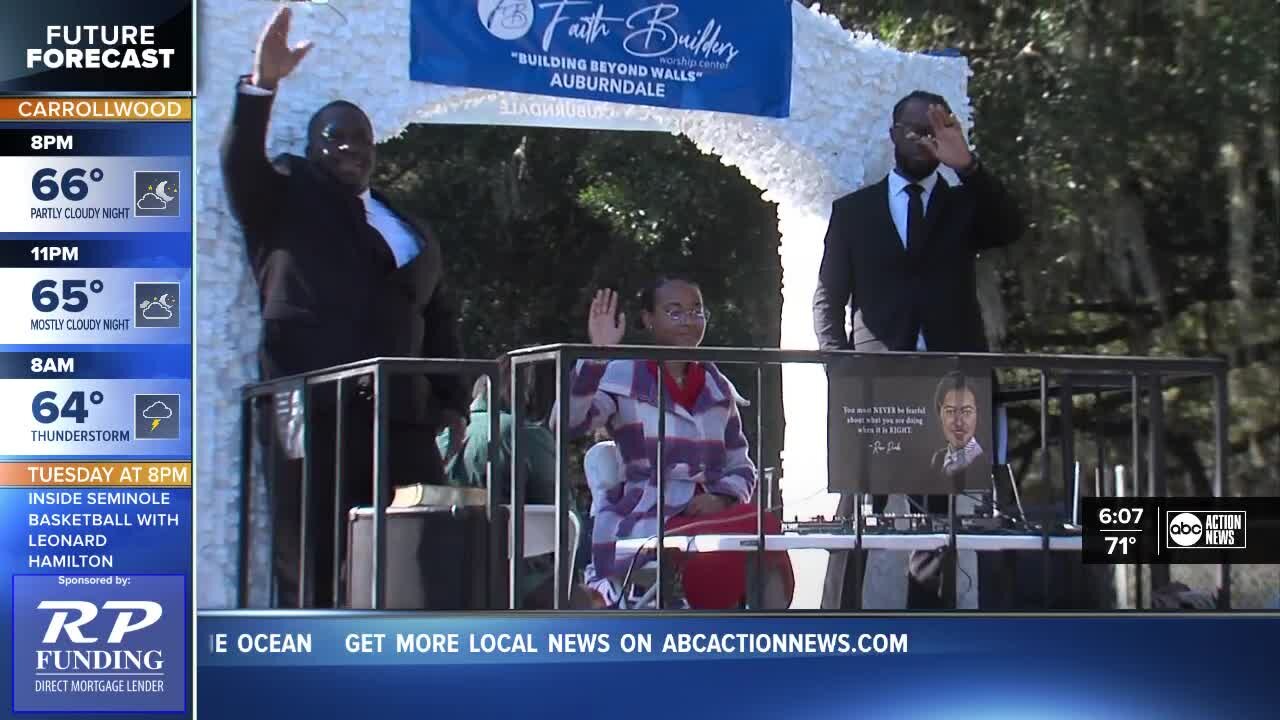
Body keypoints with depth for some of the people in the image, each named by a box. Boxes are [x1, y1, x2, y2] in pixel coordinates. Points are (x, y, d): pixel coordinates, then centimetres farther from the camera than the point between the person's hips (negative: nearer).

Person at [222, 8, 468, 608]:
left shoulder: (410, 230, 27)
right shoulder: (285, 203, 13)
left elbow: (440, 323, 26)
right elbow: (241, 164, -7)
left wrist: (452, 402, 14)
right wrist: (262, 84, -21)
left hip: (402, 420, 4)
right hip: (312, 416, -4)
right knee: (313, 572, -7)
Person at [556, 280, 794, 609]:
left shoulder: (716, 388, 16)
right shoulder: (624, 377, 0)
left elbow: (741, 467, 20)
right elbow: (566, 422, -17)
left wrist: (721, 498, -2)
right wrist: (596, 356, -27)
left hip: (706, 521, 5)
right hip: (641, 532, -5)